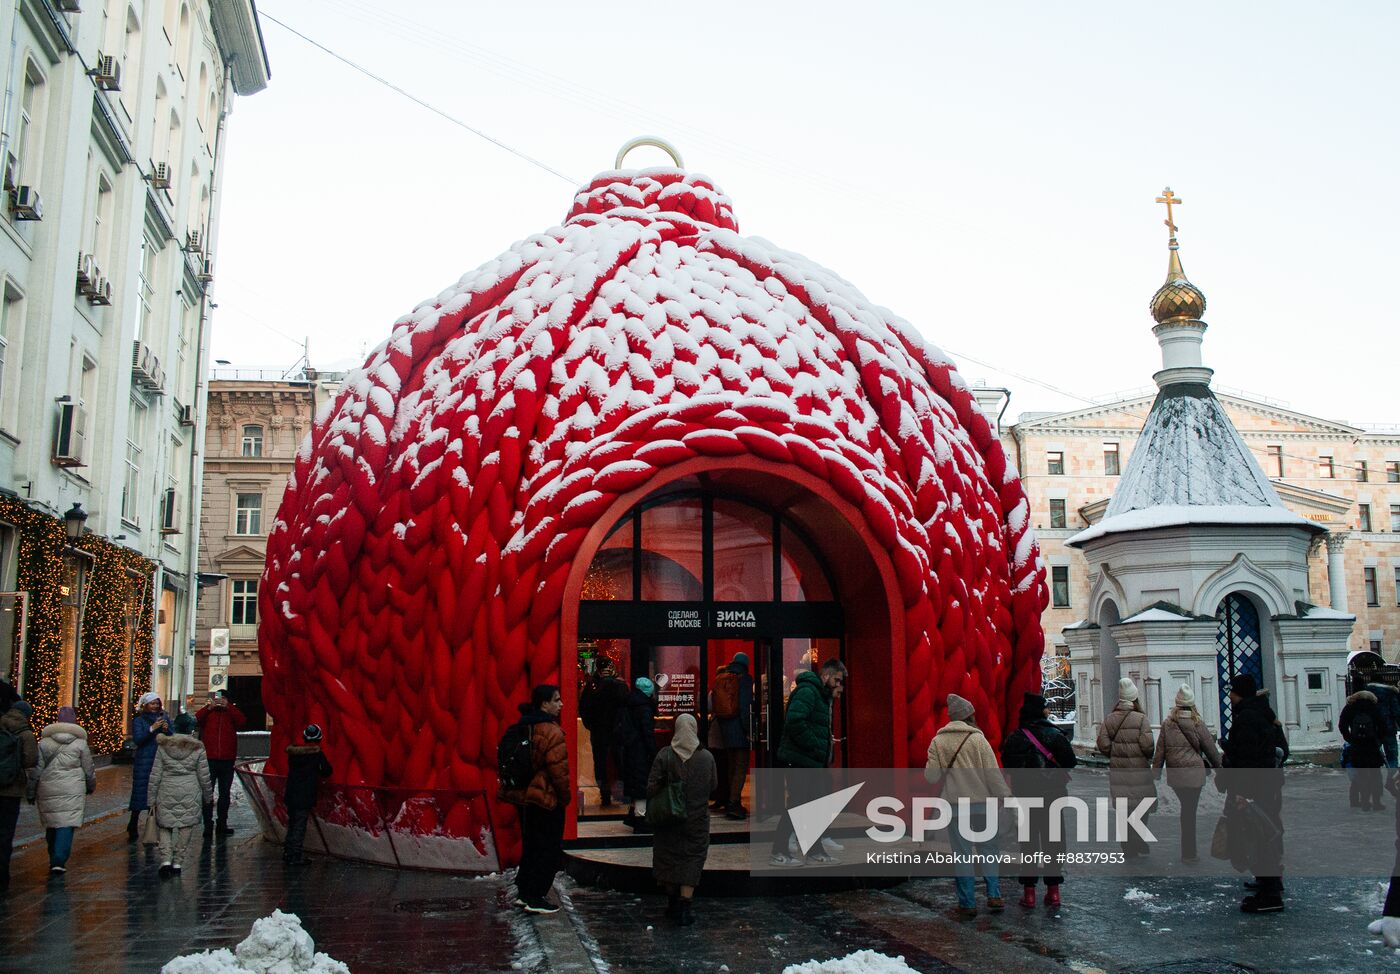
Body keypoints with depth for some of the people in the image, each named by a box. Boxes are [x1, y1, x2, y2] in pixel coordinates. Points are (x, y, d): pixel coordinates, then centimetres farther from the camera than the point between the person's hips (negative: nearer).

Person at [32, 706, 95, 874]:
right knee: (67, 824, -4)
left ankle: (54, 859, 22)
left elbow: (37, 768, 3)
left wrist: (33, 791, 11)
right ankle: (59, 861, -14)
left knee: (51, 824, 15)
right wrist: (91, 787, 21)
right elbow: (89, 769, 5)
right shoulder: (80, 743, 0)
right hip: (72, 790, -2)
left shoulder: (44, 741, 4)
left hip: (48, 789, 2)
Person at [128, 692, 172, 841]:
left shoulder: (165, 718, 12)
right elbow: (137, 740, -10)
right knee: (140, 794, -3)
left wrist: (166, 730, -12)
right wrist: (152, 729, -22)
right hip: (144, 763, -3)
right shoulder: (139, 720, 3)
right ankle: (132, 830, 7)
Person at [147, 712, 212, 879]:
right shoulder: (197, 748, -3)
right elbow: (204, 776, 2)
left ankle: (166, 860, -7)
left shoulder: (163, 746, 1)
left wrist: (151, 799, 8)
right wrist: (208, 796, 15)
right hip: (190, 794, -1)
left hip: (167, 792, 1)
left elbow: (155, 775, 2)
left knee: (165, 827, 10)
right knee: (186, 828, 8)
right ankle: (177, 863, 8)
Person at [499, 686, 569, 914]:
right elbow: (558, 770, -20)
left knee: (530, 846, 19)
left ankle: (524, 893, 24)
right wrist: (565, 797, -8)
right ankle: (536, 898, 5)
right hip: (546, 799, -9)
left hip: (523, 796, 9)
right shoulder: (551, 732, -19)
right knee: (548, 849, 2)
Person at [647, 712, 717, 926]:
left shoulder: (665, 755, -11)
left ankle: (673, 903, 23)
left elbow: (652, 787, -11)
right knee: (692, 860, 7)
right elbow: (714, 785, 4)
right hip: (697, 818, 0)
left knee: (669, 858, 14)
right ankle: (685, 906, 1)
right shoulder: (707, 757, -8)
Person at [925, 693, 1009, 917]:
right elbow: (993, 774, -8)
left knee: (962, 853, 7)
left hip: (954, 804, 1)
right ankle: (994, 895, 9)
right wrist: (1004, 797, 1)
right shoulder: (977, 738, -8)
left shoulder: (938, 741, -1)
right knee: (988, 848, 15)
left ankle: (967, 903, 8)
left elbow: (931, 777, -2)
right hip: (981, 802, -1)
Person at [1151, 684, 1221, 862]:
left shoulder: (1167, 724, 0)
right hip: (1194, 773, -2)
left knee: (1186, 809, 17)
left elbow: (1159, 751, 1)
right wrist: (1218, 767, 17)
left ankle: (1188, 851, 18)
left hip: (1174, 774, 3)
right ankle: (1188, 853, 4)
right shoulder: (1197, 724, -6)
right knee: (1190, 811, 1)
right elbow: (1211, 749, 2)